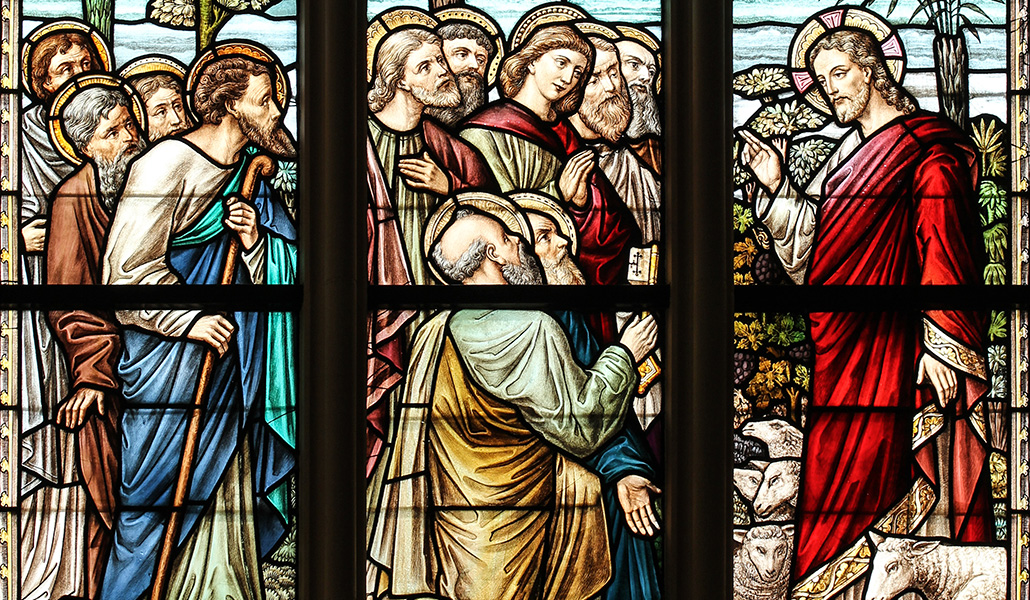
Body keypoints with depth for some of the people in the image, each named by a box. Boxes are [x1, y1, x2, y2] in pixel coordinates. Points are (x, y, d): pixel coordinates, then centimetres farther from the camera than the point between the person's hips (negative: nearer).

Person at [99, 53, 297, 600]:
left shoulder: (248, 176, 12)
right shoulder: (168, 164, -12)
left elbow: (264, 281, 15)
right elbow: (127, 268, -16)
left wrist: (253, 242, -5)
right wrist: (190, 319, -15)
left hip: (227, 369, 7)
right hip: (168, 369, -7)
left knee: (227, 503, 10)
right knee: (159, 502, -1)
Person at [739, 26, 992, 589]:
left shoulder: (925, 147, -5)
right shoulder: (850, 150, 19)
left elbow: (944, 246, -12)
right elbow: (813, 244, 19)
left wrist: (943, 342, -18)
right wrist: (775, 187, 6)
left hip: (880, 338, -7)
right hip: (836, 336, 7)